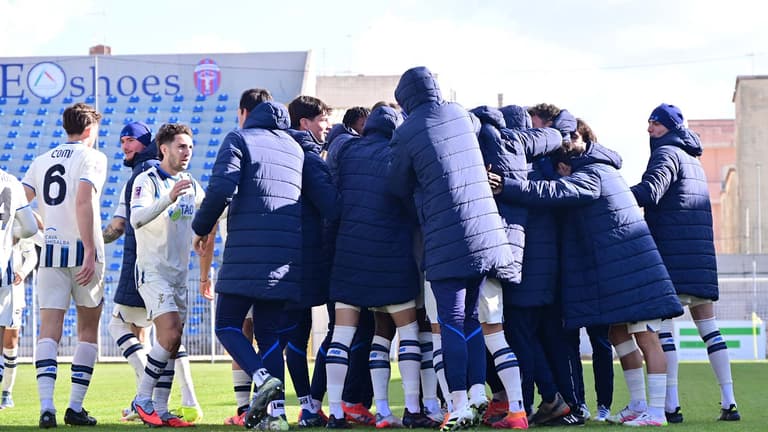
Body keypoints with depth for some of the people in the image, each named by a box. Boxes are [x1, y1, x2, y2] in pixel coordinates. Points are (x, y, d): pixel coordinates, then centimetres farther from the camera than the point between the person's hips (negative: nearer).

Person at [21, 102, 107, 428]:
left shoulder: (42, 160, 14)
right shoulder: (92, 157, -1)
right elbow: (83, 201, -16)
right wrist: (90, 251, -20)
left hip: (49, 252, 3)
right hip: (82, 250, -3)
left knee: (49, 329, -3)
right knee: (88, 329, 10)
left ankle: (46, 406, -19)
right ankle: (75, 408, 8)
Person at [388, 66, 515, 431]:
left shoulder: (406, 134, -5)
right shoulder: (460, 115, 9)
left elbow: (400, 188, 4)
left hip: (446, 240, -5)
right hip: (487, 233, 5)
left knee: (452, 323, -2)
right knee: (471, 318, 13)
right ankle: (478, 391, 4)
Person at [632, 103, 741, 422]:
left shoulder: (667, 152, -3)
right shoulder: (693, 160, 24)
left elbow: (649, 191, -19)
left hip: (672, 252, -8)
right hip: (702, 253, 8)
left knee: (662, 323, -8)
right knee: (707, 324, 9)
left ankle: (671, 405, -15)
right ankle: (729, 402, 5)